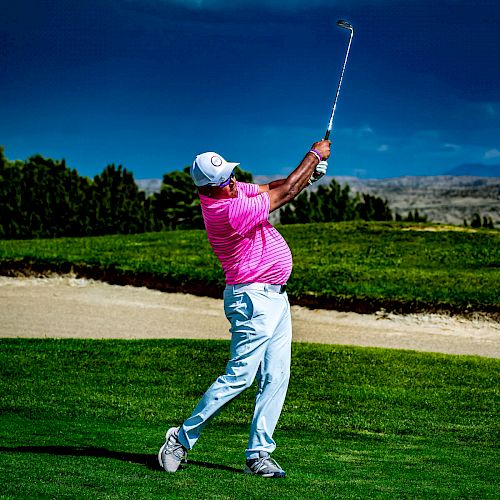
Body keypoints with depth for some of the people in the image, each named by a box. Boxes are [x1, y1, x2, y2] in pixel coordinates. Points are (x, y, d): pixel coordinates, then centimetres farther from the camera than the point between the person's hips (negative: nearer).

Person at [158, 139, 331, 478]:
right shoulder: (229, 211, -24)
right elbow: (286, 193, -17)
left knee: (276, 378, 4)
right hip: (254, 300, -10)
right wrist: (314, 154, -6)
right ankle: (183, 439, 0)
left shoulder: (233, 190, 3)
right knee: (239, 376, -10)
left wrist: (310, 173, -1)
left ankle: (258, 454, 4)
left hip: (275, 297, 10)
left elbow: (272, 188, 17)